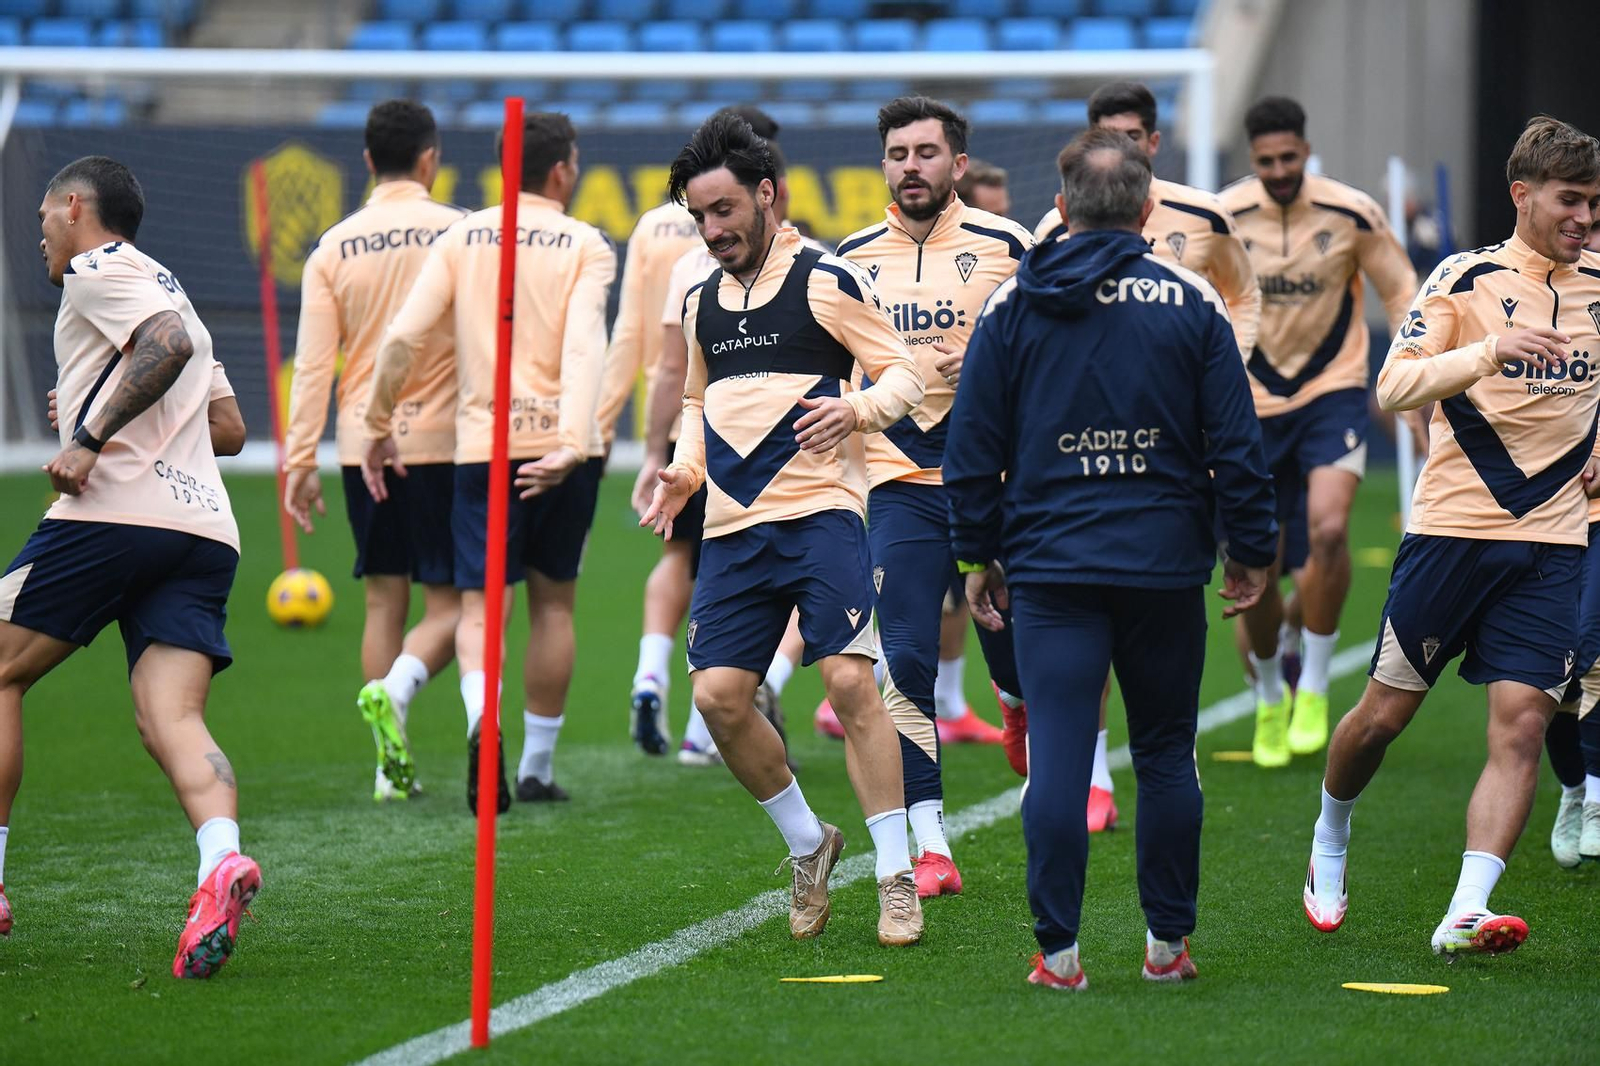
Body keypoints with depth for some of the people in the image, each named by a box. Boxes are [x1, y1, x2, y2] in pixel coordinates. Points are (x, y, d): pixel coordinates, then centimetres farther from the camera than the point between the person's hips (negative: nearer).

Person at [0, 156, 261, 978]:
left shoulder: (97, 270, 3)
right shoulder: (167, 292, 30)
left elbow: (169, 343, -17)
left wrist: (90, 437, -16)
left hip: (114, 512, -7)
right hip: (206, 532, 7)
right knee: (170, 718, -8)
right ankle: (221, 861, -36)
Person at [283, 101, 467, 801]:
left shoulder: (333, 248, 3)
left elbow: (313, 362, 1)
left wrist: (299, 461, 3)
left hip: (363, 446, 3)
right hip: (440, 440, -3)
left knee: (384, 601, 11)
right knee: (448, 605, 3)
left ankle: (392, 766, 8)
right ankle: (395, 690, -26)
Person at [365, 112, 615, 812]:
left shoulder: (461, 240, 6)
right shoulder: (585, 246, -1)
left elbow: (402, 339, -1)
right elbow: (584, 349, -16)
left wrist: (378, 426, 9)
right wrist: (573, 443, -25)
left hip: (481, 444, 1)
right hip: (558, 441, -1)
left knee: (478, 603, 0)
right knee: (553, 601, 12)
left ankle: (481, 713, -31)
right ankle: (537, 768, 17)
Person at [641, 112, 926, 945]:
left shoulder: (826, 281, -2)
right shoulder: (701, 302, 16)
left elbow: (904, 373, -1)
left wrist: (857, 409, -21)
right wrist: (685, 470, 12)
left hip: (820, 510, -6)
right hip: (732, 526, 6)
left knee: (849, 680, -15)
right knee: (718, 695, -4)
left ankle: (897, 879, -8)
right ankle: (807, 846, 18)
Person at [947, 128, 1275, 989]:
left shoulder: (1012, 305, 1)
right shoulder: (1191, 303, 1)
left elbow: (972, 448, 3)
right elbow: (1236, 443, 1)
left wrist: (978, 555, 12)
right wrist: (1251, 551, 10)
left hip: (1050, 564, 0)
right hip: (1166, 564, 1)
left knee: (1057, 755, -2)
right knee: (1165, 754, 11)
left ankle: (1058, 950, -6)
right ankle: (1167, 942, 16)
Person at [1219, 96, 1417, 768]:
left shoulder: (1352, 214, -8)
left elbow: (1400, 293, 5)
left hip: (1334, 392, -1)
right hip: (1253, 404, 1)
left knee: (1328, 530, -24)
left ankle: (1314, 686, -6)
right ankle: (1269, 697, 26)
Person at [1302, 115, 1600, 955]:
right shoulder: (1466, 279, -5)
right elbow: (1393, 387, -16)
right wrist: (1490, 351, -29)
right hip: (1453, 528, -3)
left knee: (1521, 725, -10)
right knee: (1386, 712, 4)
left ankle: (1466, 913, -12)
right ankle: (1330, 839, 32)